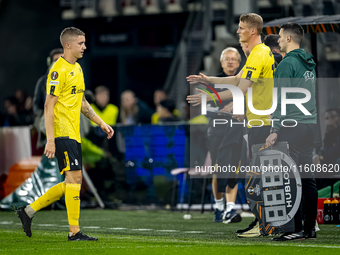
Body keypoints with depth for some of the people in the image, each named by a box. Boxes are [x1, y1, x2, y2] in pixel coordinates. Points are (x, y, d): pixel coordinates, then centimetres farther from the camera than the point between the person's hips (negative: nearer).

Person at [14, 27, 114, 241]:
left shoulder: (77, 69, 16)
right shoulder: (59, 70, -13)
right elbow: (49, 106, -15)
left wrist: (101, 123, 21)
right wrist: (50, 140, -20)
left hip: (74, 135, 9)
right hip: (63, 133, -9)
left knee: (72, 182, 9)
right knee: (74, 178, -10)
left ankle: (28, 211, 18)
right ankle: (74, 232, -7)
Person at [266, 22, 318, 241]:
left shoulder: (287, 63, -10)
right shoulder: (309, 63, 16)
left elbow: (282, 99, -14)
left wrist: (275, 130, -14)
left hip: (293, 126, -8)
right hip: (310, 125, 9)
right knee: (308, 178, 9)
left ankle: (297, 229, -11)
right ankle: (310, 228, 11)